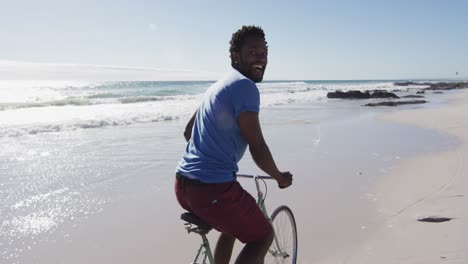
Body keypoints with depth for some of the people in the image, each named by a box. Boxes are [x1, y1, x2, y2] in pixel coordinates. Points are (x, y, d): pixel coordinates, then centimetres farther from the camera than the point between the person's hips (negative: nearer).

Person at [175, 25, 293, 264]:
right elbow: (257, 148, -12)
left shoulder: (219, 85, 18)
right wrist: (279, 177, 6)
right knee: (263, 236, 10)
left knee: (233, 225, 32)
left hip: (184, 184, 9)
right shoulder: (245, 86, -12)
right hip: (213, 189, -9)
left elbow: (188, 131, 27)